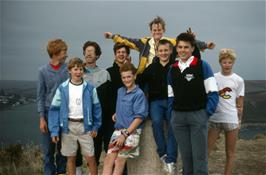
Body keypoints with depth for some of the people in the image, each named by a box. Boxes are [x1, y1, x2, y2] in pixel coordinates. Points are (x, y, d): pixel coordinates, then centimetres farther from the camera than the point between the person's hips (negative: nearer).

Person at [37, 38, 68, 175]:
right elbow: (40, 96, 0)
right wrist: (42, 118, -5)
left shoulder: (68, 69, -2)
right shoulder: (43, 71, -3)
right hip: (49, 113, -1)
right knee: (48, 149, 6)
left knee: (63, 147, 11)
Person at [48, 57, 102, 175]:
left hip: (85, 126, 0)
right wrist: (54, 130, -8)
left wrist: (96, 127, 1)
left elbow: (96, 108, 4)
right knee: (71, 158, 11)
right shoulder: (62, 88, -3)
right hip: (68, 126, 0)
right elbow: (55, 109, -3)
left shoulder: (90, 88, -2)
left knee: (90, 157, 4)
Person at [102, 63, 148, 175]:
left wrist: (125, 135, -17)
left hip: (132, 131, -6)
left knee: (119, 161, -9)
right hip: (118, 130, 6)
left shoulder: (139, 94, -8)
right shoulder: (120, 91, 13)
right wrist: (117, 114, 10)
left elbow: (139, 117, -13)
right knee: (108, 159, -6)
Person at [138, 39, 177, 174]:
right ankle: (163, 154, -12)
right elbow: (140, 83, 15)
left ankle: (171, 160, -13)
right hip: (156, 101, 1)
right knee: (156, 121, -26)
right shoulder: (151, 68, 12)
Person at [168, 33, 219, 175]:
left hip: (198, 115, -4)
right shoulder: (172, 69, 10)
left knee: (199, 156, -1)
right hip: (178, 116, 4)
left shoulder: (202, 65, -4)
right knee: (185, 155, 12)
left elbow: (213, 92, -6)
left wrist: (207, 113, -8)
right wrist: (172, 112, 6)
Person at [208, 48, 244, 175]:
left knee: (230, 153, 8)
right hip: (214, 119, 1)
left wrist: (239, 121, 5)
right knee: (206, 149, 1)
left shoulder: (238, 80, 1)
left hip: (231, 120, -1)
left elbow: (240, 104, 4)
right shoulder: (213, 78, 3)